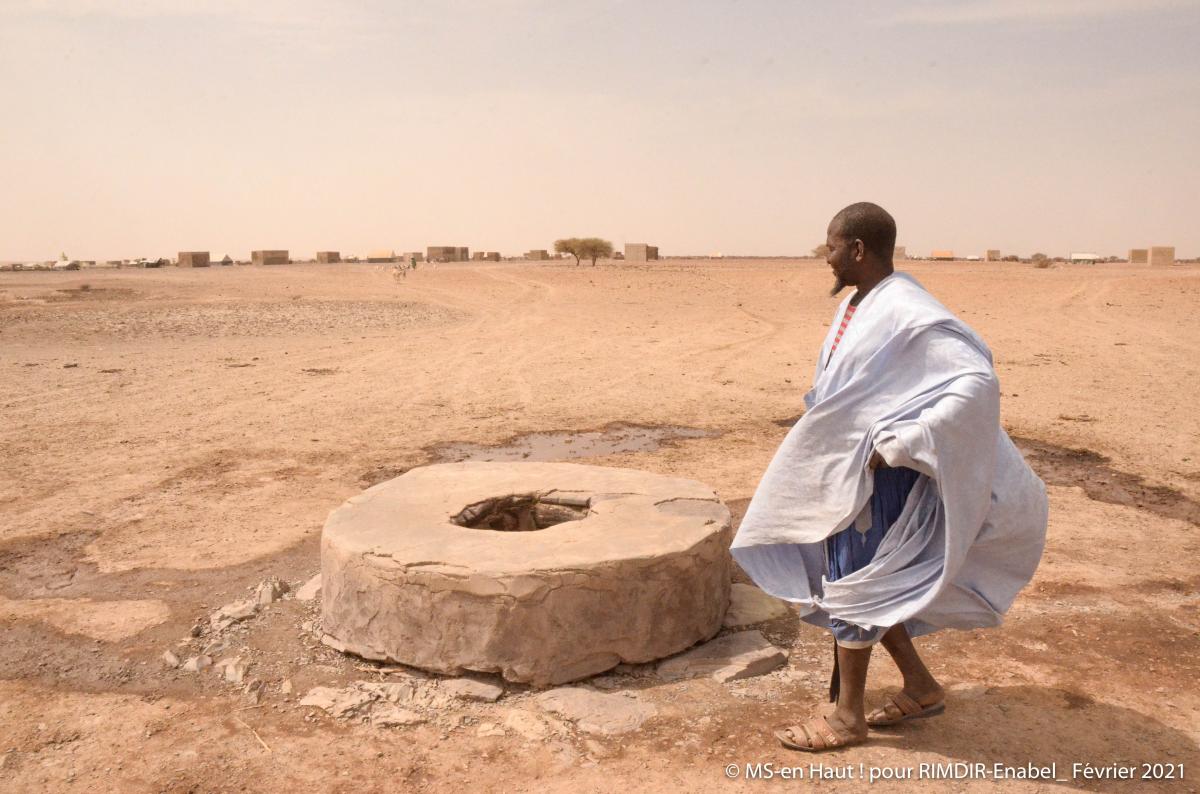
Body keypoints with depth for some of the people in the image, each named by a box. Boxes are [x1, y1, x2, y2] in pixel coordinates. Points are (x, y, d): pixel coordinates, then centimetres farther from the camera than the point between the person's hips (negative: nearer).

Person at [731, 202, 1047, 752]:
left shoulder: (907, 314, -22)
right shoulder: (857, 305, 7)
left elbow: (977, 381, -30)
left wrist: (899, 444, -29)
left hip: (879, 477, -10)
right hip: (845, 470, 10)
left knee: (850, 586, 1)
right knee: (866, 583, 18)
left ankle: (847, 716, 19)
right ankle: (920, 687, 34)